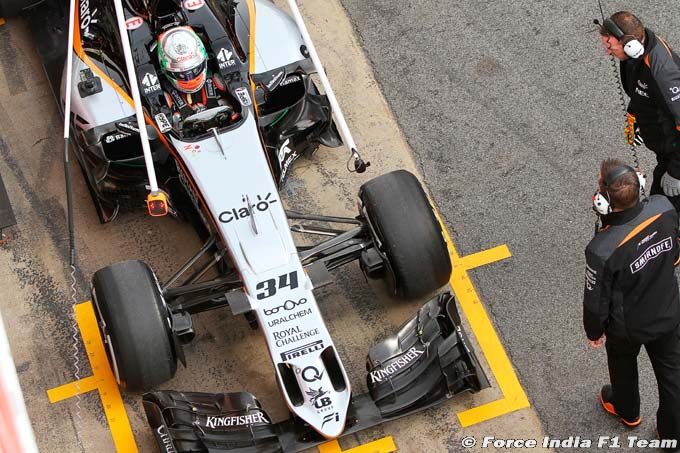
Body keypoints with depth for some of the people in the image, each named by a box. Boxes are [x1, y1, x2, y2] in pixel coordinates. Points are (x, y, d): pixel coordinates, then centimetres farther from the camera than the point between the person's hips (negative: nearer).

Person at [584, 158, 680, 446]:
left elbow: (596, 300, -22)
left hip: (628, 327, -3)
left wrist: (594, 332, -2)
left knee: (623, 368, 30)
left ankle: (627, 410, 59)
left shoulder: (602, 250, -40)